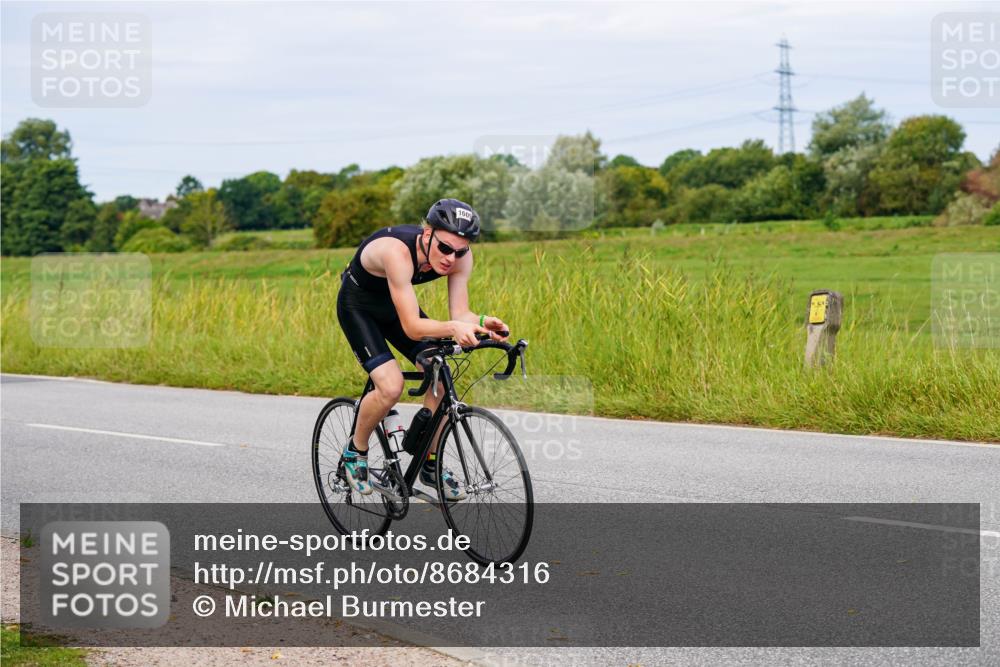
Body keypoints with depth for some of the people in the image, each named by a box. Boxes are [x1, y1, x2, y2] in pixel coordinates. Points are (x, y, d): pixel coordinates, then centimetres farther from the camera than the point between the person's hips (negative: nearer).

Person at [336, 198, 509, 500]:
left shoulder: (460, 255, -22)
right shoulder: (398, 251, -40)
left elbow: (460, 314, -20)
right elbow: (412, 327, -42)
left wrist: (481, 323, -42)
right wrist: (453, 328, -59)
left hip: (395, 304, 6)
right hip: (358, 306, -6)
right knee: (391, 386, -23)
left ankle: (430, 464, 10)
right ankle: (355, 451, 4)